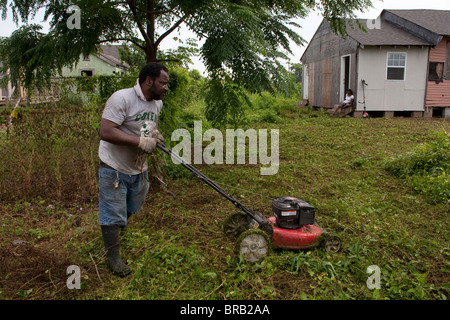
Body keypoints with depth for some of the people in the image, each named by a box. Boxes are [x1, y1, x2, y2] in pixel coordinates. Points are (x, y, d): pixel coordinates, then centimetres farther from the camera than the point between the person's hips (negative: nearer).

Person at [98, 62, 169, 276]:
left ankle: (120, 228, 50)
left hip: (139, 167, 8)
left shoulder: (157, 103, 3)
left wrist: (155, 134, -2)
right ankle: (113, 257, 17)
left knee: (132, 208, 23)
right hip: (114, 167, -7)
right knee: (113, 213, 1)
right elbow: (106, 131, -31)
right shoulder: (122, 98, -24)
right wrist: (141, 141, -33)